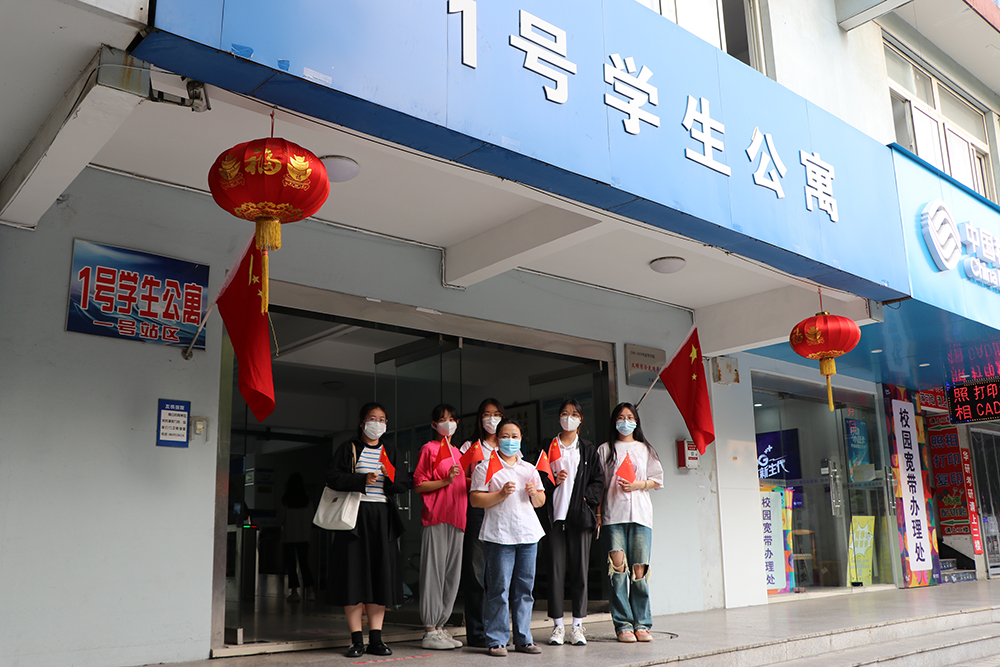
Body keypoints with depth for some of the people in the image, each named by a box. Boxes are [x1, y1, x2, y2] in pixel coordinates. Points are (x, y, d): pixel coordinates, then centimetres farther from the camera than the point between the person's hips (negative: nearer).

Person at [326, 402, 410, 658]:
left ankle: (376, 638, 6)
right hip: (355, 515, -3)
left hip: (382, 516, 3)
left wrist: (390, 477, -13)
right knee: (354, 574, -5)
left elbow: (405, 483, 8)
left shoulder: (391, 452, 17)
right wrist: (363, 480, -16)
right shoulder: (348, 449, 7)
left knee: (381, 574, 0)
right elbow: (333, 478, -6)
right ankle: (357, 640, 1)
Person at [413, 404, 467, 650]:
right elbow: (419, 485, -8)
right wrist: (446, 480, -17)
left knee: (452, 575, 7)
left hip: (456, 519, 8)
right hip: (436, 519, -7)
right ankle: (430, 632, -1)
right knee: (434, 572, -6)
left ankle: (439, 627, 15)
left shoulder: (457, 452, 21)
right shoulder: (429, 449, -1)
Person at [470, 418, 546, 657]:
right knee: (499, 588, -5)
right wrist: (501, 494, -16)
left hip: (528, 534, 5)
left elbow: (541, 501, 20)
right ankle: (497, 640, 3)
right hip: (499, 535, -5)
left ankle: (523, 639, 16)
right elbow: (475, 499, -6)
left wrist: (534, 493, -1)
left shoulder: (529, 469, 18)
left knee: (525, 588, 7)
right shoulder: (485, 467, 2)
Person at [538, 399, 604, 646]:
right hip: (555, 515, 0)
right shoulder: (548, 447, 11)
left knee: (580, 568, 0)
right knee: (556, 568, -1)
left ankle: (578, 626, 8)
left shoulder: (589, 449, 12)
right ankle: (558, 625, 6)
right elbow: (538, 479, 9)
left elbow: (598, 480, 7)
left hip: (580, 514, 0)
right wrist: (553, 480, -9)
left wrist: (587, 499, -7)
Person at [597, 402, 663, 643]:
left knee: (639, 569, -4)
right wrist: (598, 513, -1)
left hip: (640, 514, 1)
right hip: (613, 515, -1)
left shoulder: (645, 449, 17)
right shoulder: (605, 450, 12)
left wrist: (639, 484, -5)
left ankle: (641, 624, 4)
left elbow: (657, 480, 14)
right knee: (618, 568, -9)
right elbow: (599, 484, 9)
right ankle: (623, 624, -3)